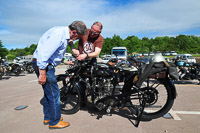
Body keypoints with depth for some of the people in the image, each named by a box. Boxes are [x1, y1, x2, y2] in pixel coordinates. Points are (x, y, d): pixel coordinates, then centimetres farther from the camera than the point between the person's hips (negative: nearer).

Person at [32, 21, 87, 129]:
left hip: (46, 64, 10)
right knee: (54, 94, -1)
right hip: (42, 64, -10)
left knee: (48, 92, 19)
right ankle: (54, 122, 16)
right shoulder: (59, 34, -23)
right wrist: (42, 73, -26)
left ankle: (48, 118, 35)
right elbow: (44, 53, -28)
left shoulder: (64, 33, 9)